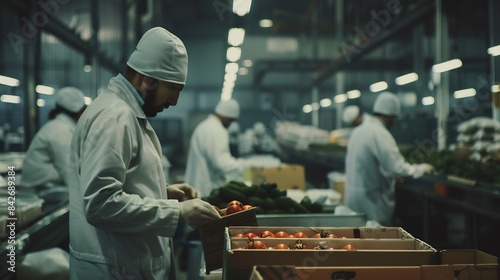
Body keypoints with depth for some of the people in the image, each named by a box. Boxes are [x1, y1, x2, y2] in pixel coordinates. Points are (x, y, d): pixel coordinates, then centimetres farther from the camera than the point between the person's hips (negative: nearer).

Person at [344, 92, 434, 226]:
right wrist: (421, 168, -6)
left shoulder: (359, 130, 9)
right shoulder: (380, 134, -17)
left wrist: (392, 177, 25)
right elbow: (398, 168, -22)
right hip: (371, 200, -8)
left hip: (353, 197, 8)